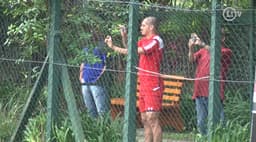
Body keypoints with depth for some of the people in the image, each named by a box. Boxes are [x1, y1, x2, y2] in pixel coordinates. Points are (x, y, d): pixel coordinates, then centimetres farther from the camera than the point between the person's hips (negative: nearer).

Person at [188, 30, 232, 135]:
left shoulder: (226, 52, 4)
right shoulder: (203, 50, 18)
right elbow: (192, 59, 4)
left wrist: (202, 44, -28)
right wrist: (191, 48, -16)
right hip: (200, 91, 5)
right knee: (201, 123, 8)